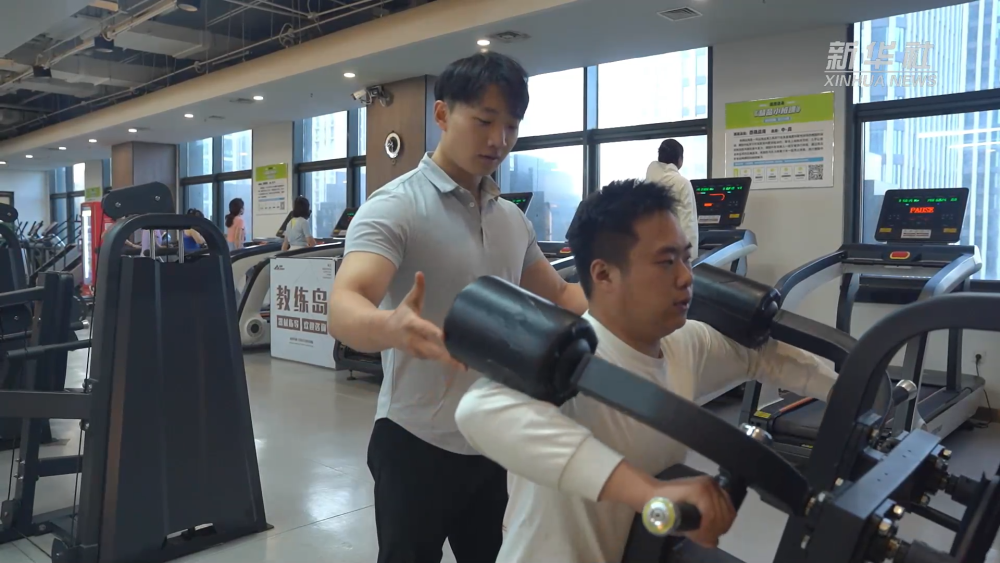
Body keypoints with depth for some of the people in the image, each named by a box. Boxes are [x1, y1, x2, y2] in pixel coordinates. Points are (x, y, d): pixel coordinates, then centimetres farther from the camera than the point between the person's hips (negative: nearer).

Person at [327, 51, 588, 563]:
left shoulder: (513, 219, 6)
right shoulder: (394, 207, -16)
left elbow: (558, 296, 15)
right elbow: (343, 308, -31)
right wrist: (391, 327, -54)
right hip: (418, 444, -6)